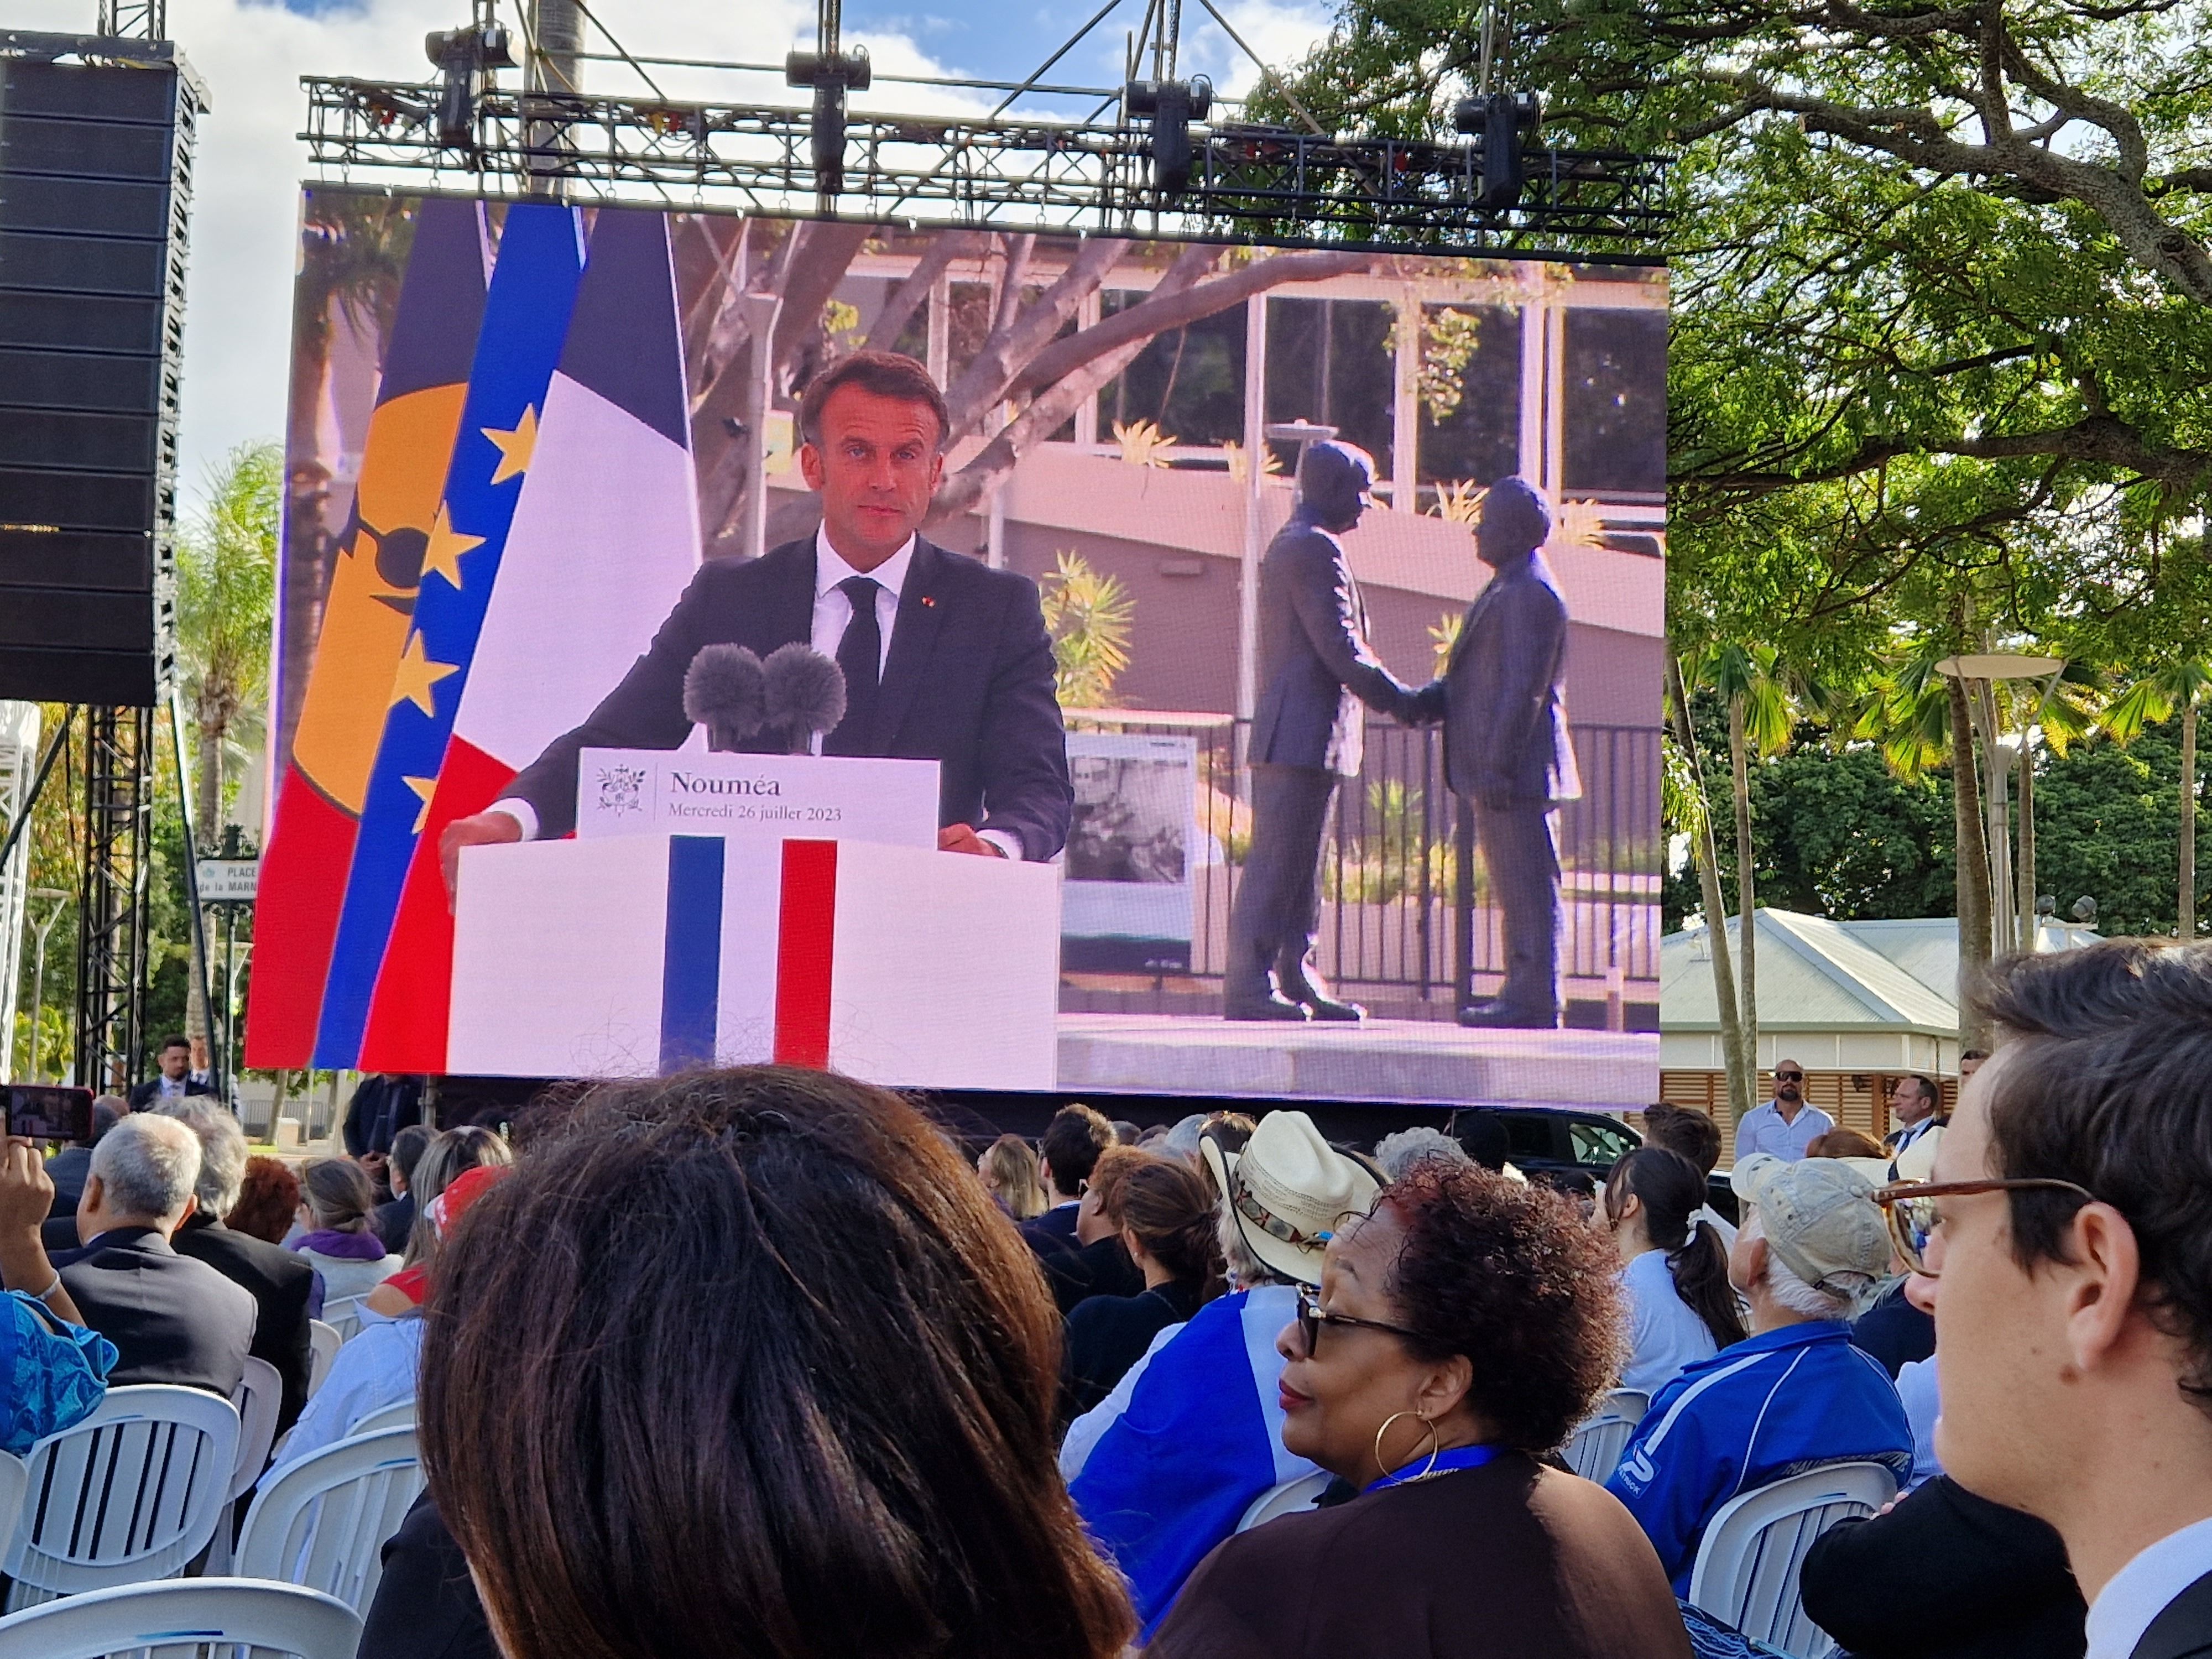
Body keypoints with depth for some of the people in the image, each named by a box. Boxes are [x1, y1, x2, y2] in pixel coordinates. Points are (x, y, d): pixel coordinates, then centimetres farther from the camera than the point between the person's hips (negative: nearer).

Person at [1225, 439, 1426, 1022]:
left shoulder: (1287, 544, 22)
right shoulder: (1316, 548, -11)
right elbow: (1340, 648, -16)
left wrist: (1396, 695, 19)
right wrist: (1400, 701, -7)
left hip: (1294, 732, 11)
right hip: (1305, 732, -11)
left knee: (1300, 863, 10)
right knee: (1277, 858, -11)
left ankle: (1296, 979, 12)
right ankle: (1249, 985, -11)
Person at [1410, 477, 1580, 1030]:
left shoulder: (1529, 594, -14)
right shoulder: (1509, 589, 20)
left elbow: (1523, 689, -20)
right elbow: (1474, 678, 24)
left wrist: (1497, 767, -22)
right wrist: (1426, 702, 10)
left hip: (1518, 773, -11)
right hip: (1499, 774, 11)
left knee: (1528, 886, -8)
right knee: (1515, 890, 12)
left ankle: (1535, 999, -6)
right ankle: (1523, 993, 17)